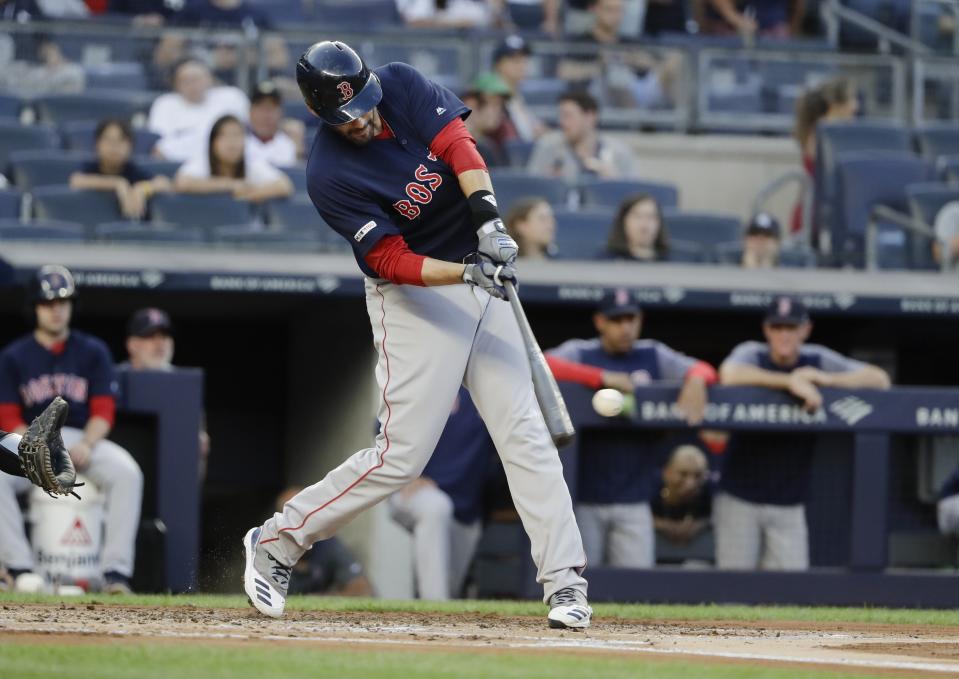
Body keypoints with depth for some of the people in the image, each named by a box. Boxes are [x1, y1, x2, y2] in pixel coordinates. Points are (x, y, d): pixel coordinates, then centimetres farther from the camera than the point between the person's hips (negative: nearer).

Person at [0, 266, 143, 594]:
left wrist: (86, 445, -18)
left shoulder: (93, 352, 7)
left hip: (84, 440, 0)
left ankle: (116, 570, -32)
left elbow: (103, 412, 2)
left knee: (128, 473, -30)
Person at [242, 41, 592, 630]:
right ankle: (276, 542, 8)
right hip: (414, 300, -5)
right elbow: (393, 261, -21)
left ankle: (565, 582, -3)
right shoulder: (329, 177, -19)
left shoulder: (403, 86, -6)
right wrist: (469, 272, -36)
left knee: (525, 433, -2)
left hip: (480, 282, 5)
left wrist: (489, 222, -31)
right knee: (402, 454, -8)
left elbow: (457, 144, -16)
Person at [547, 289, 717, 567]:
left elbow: (704, 370, 7)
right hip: (583, 500, -2)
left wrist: (695, 380, -19)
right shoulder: (579, 353, 3)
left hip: (633, 502, 2)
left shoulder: (653, 356, 12)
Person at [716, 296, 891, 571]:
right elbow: (729, 375, -29)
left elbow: (880, 379, -3)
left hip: (789, 505, 2)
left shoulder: (818, 360, 3)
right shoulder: (751, 354, -4)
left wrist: (825, 379, -15)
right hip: (739, 498, -2)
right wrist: (791, 382, -32)